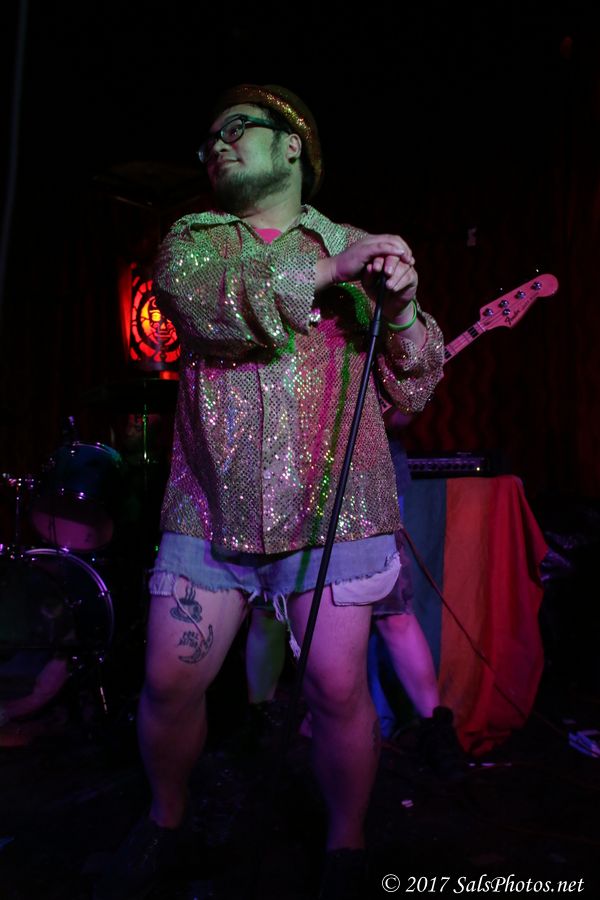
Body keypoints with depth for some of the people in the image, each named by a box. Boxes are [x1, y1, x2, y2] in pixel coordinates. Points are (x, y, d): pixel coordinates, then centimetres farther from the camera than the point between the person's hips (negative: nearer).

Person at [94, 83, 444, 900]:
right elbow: (204, 303, -11)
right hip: (209, 507, 2)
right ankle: (165, 820, 35)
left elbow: (410, 392, 7)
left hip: (333, 507, -1)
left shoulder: (357, 249, 11)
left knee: (338, 687, -2)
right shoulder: (190, 240, 14)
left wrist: (404, 310, -12)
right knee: (170, 682, 4)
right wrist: (326, 270, -16)